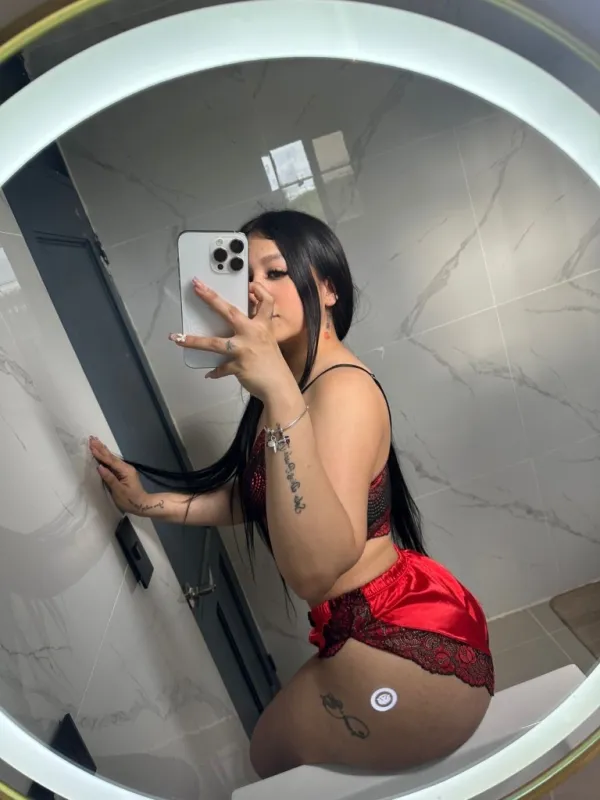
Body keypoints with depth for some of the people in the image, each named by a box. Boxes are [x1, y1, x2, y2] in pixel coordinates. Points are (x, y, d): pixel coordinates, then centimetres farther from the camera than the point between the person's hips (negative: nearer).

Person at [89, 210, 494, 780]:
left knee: (271, 755, 18)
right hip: (378, 630, 9)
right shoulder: (294, 383, 6)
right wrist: (147, 503, 9)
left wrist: (281, 396, -45)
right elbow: (255, 496, 13)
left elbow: (315, 570, -37)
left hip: (406, 643, -9)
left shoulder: (345, 388, -24)